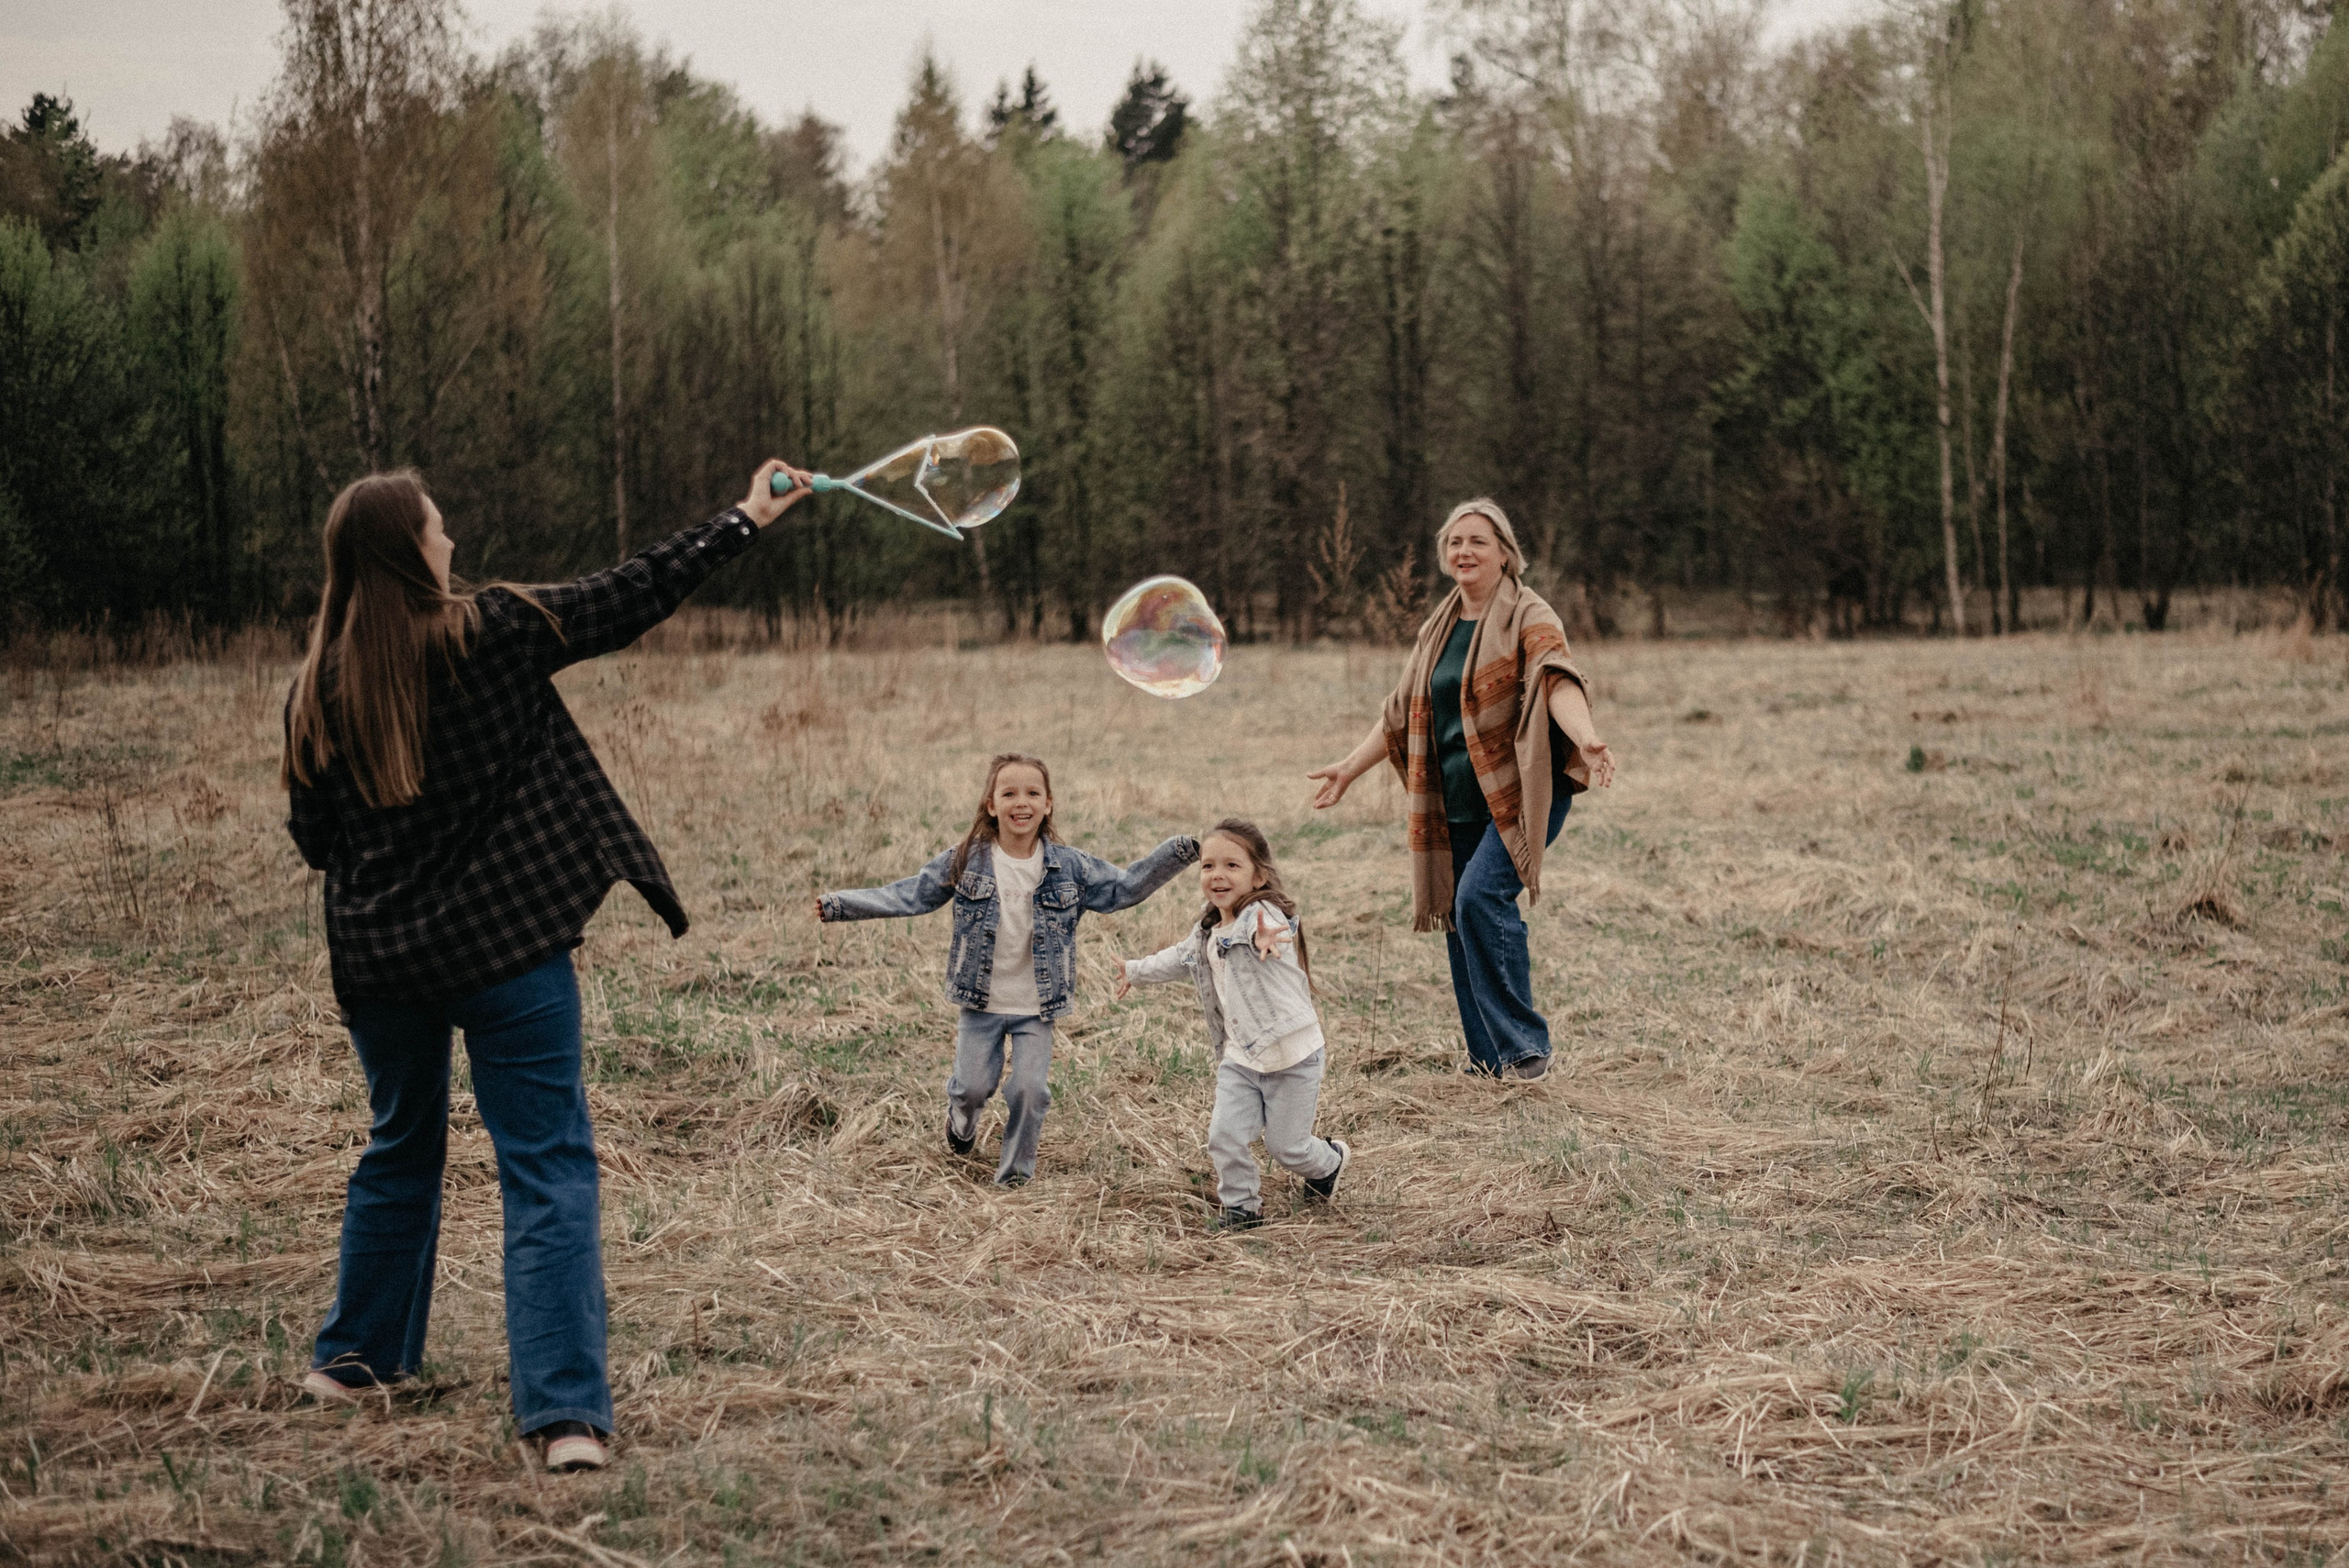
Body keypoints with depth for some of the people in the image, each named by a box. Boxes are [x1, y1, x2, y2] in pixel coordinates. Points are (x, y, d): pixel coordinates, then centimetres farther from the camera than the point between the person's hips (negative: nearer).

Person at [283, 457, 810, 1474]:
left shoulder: (319, 684, 0)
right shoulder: (487, 634, -10)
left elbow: (313, 837, 5)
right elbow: (632, 598, -3)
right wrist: (743, 522, 8)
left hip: (380, 959, 4)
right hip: (504, 946, -4)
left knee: (401, 1147, 24)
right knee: (546, 1168, -3)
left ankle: (355, 1358, 36)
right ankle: (566, 1412, -11)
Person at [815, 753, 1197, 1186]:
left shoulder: (1070, 867, -5)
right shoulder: (964, 862, -7)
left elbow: (1123, 888, 3)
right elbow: (908, 895, -3)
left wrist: (1176, 853, -7)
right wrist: (842, 905, -11)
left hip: (1036, 1007, 0)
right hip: (981, 1003, 0)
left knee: (1030, 1089, -6)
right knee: (974, 1085, 4)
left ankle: (1016, 1169, 17)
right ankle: (962, 1121, 41)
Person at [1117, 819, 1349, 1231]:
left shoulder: (1266, 915, -19)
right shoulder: (1208, 932, 8)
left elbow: (1262, 927, -46)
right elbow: (1179, 958, 31)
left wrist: (1264, 939, -71)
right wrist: (1136, 971, 45)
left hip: (1292, 1053, -7)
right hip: (1240, 1056, 7)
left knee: (1285, 1145, 4)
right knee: (1224, 1136, -5)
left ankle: (1330, 1162, 37)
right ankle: (1240, 1206, 17)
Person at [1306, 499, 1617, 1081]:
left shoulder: (1529, 617, -7)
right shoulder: (1438, 630, 16)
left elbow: (1556, 683, -26)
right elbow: (1403, 712, 25)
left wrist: (1587, 741, -43)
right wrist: (1349, 767, 25)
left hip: (1520, 793, -7)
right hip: (1458, 804, 7)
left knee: (1480, 895, -24)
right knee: (1460, 923, 6)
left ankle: (1524, 1047, -14)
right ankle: (1490, 1063, 17)